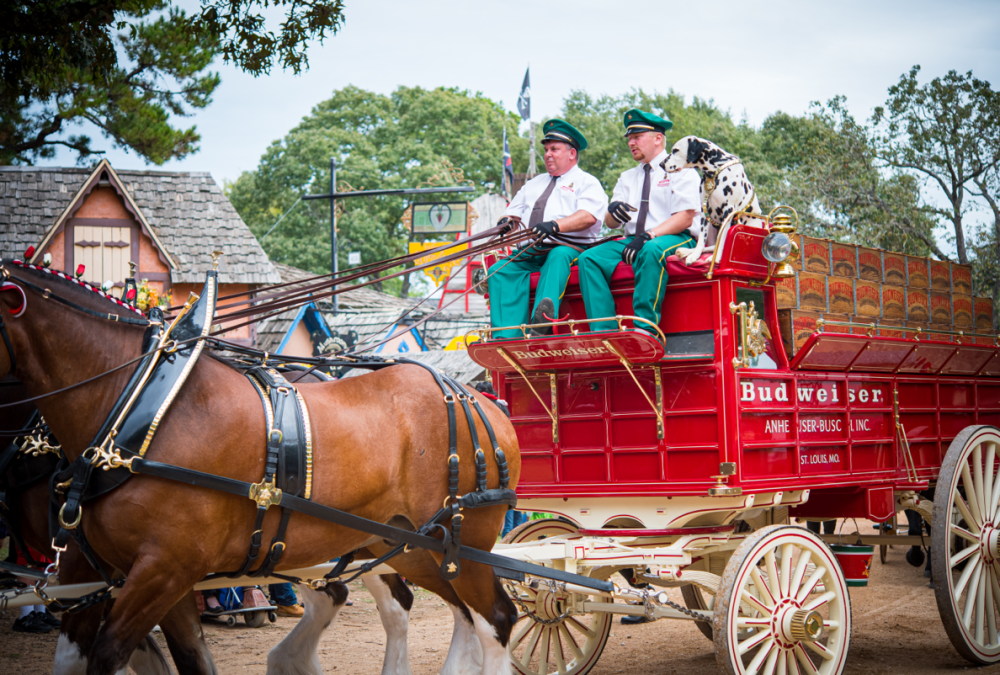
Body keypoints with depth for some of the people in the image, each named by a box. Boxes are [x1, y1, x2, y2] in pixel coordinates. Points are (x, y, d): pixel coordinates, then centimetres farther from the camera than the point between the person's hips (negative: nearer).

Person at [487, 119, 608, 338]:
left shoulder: (587, 182, 11)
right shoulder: (534, 184, 32)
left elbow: (588, 216, -9)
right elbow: (513, 211, 27)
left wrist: (555, 226, -27)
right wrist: (507, 221, -1)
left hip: (569, 248, -5)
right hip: (529, 251, 5)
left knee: (558, 256, -40)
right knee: (500, 270, -23)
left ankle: (543, 319, -64)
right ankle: (506, 339, -37)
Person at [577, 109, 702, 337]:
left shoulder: (681, 171, 5)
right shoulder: (627, 178, 25)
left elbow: (685, 217, -9)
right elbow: (610, 222, 14)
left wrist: (648, 236, -22)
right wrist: (613, 212, -12)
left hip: (676, 239, -6)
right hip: (633, 241, 6)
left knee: (651, 250, -40)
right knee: (589, 258, -19)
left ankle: (645, 327, -41)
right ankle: (604, 331, -29)